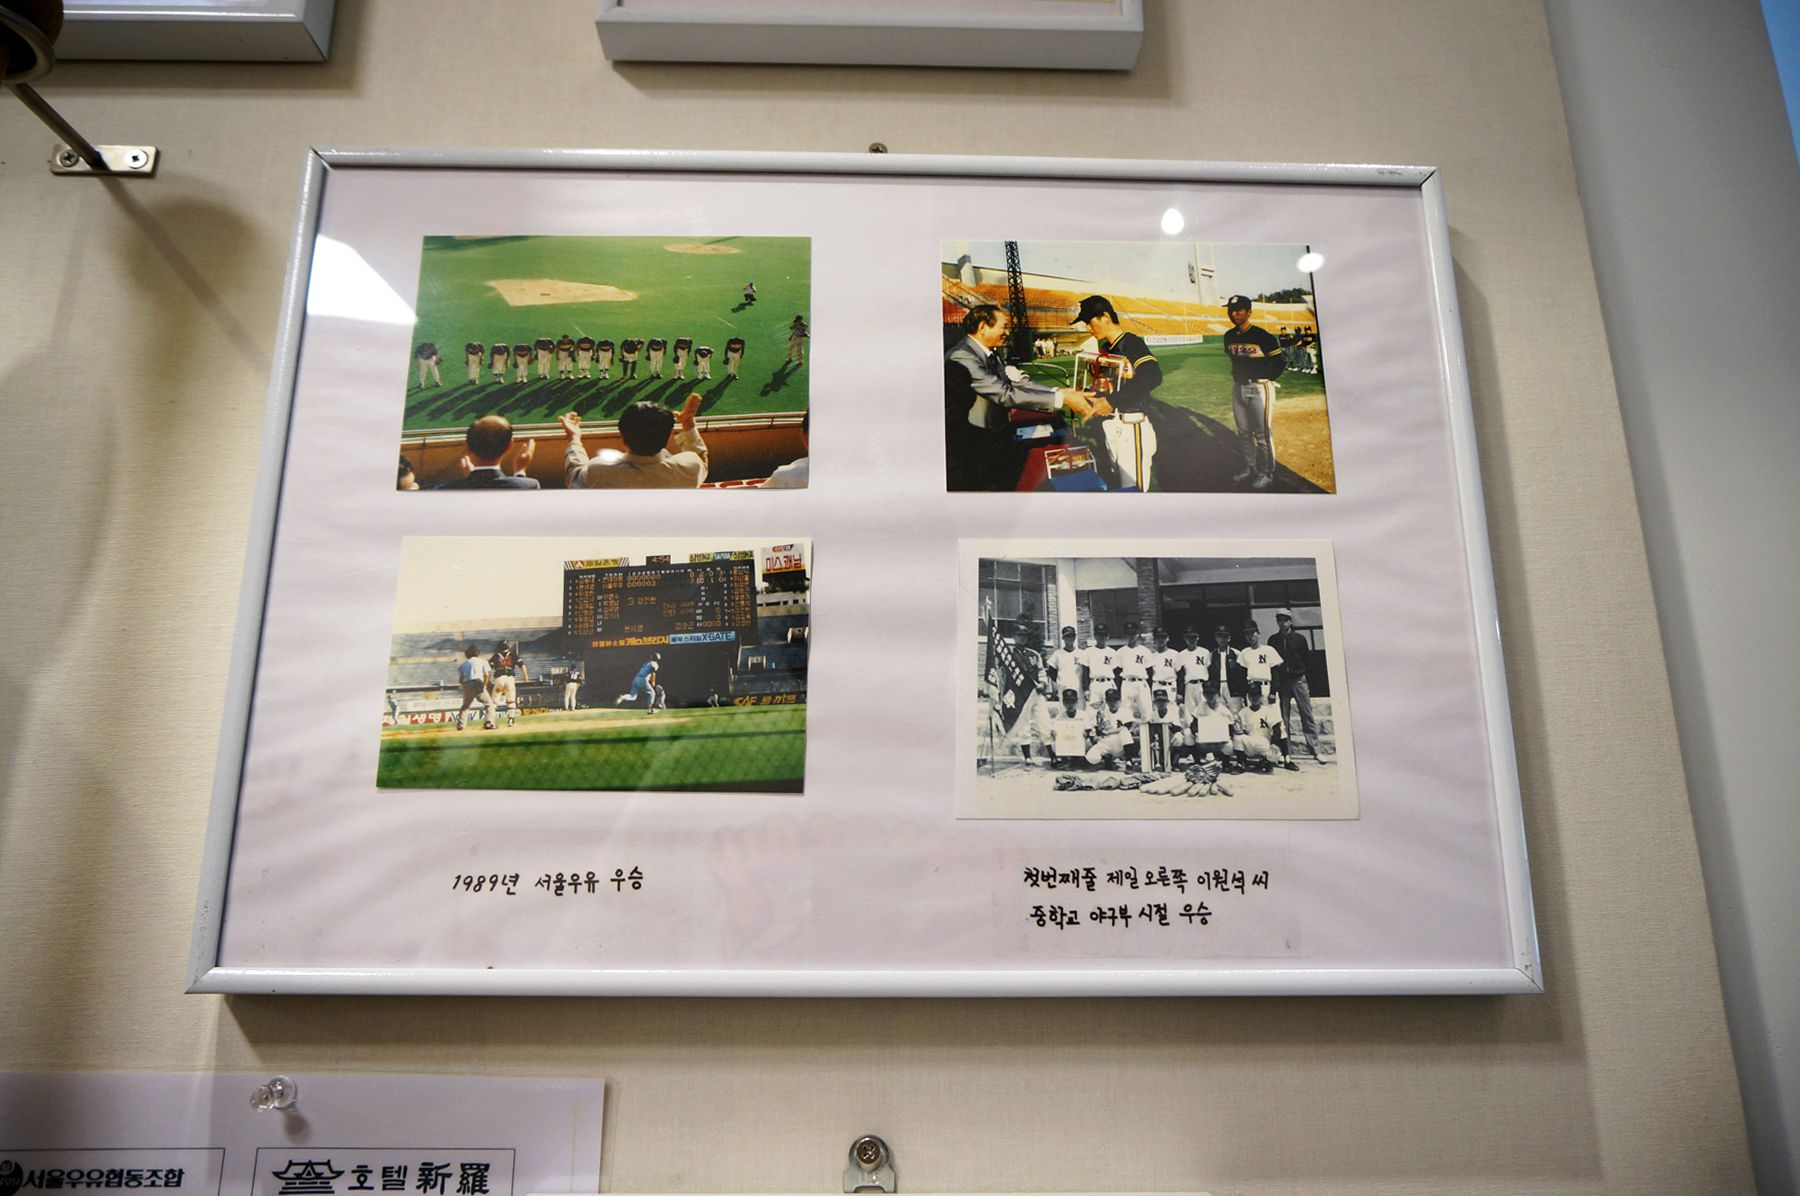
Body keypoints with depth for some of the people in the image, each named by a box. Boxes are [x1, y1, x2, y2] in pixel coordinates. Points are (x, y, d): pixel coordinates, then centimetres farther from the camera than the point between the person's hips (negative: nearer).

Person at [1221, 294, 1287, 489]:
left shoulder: (1261, 335, -14)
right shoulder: (1229, 336, 6)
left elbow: (1280, 362, -8)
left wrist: (1266, 378, -8)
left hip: (1259, 389, -7)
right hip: (1238, 388, 7)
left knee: (1263, 434, -1)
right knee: (1244, 433, 16)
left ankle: (1266, 474, 8)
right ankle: (1250, 468, 29)